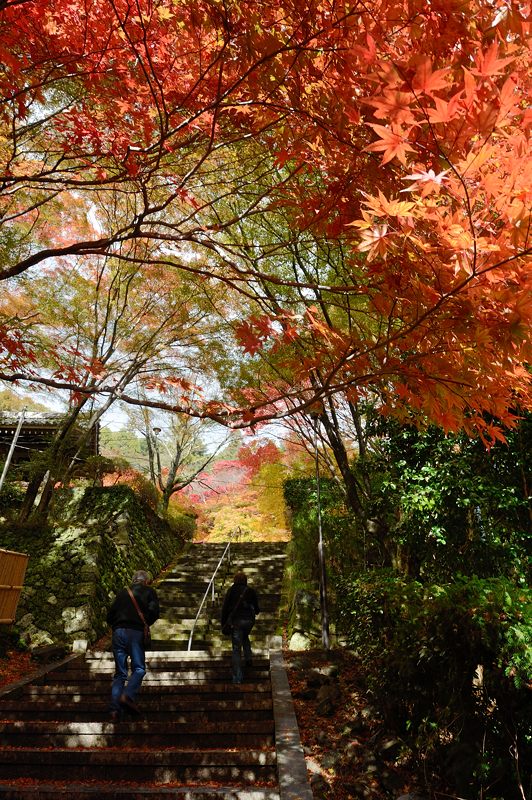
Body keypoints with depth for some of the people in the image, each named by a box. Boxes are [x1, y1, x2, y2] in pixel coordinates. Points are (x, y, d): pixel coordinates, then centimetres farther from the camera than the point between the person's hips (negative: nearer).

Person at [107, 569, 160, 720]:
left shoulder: (122, 592, 20)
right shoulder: (149, 592, 10)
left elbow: (110, 614, 17)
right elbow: (153, 612, -5)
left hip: (118, 632, 4)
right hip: (136, 632, -4)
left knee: (120, 672, 10)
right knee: (139, 669, 4)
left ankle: (115, 708, 1)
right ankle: (128, 696, -17)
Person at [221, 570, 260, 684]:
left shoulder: (231, 591, 4)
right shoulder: (251, 591, 6)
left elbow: (225, 608, 0)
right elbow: (256, 609, 10)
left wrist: (223, 624, 6)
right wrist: (255, 611, 33)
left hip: (236, 621, -2)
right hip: (249, 620, 2)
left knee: (236, 649, 1)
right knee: (245, 638, 33)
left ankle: (237, 678, -3)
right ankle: (248, 658, 20)